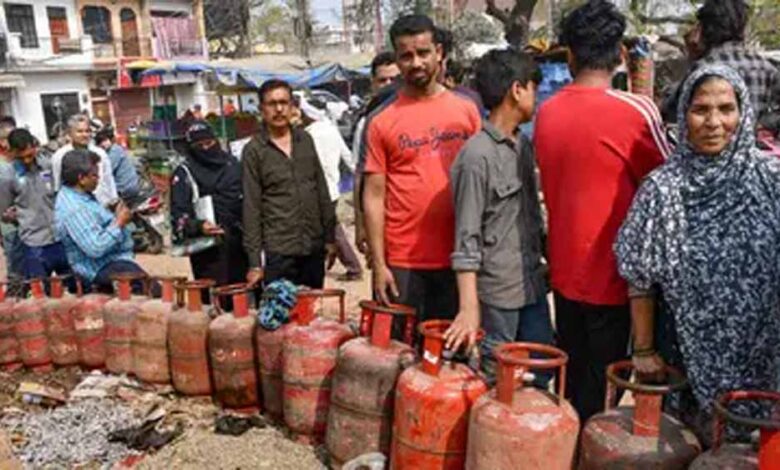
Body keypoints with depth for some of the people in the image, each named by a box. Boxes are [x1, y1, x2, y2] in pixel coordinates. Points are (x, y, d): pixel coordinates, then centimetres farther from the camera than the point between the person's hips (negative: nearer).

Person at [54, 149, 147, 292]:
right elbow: (96, 248, -29)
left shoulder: (82, 195, 9)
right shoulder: (73, 210, -24)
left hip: (114, 258, 11)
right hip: (104, 268, -11)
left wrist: (116, 216, 4)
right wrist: (119, 223, -20)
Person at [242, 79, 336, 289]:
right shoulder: (253, 150, -3)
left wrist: (330, 237, 9)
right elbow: (251, 208, -5)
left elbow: (322, 191, 12)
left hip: (314, 247, 4)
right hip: (278, 251, -4)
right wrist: (255, 261, -8)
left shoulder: (305, 140, 8)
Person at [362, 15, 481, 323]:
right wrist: (379, 264, -7)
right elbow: (374, 196, -2)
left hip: (458, 257, 2)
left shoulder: (466, 111, 4)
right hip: (402, 261, -2)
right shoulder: (382, 122, -2)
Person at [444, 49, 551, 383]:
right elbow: (467, 239, -18)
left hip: (534, 285, 8)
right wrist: (469, 307, -21)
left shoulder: (524, 145, 10)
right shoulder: (477, 155, -16)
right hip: (497, 293, -8)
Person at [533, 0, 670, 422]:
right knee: (600, 392, 7)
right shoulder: (634, 110, -15)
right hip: (608, 274, -5)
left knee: (570, 382, 19)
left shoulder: (547, 112, 1)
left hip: (563, 271, 6)